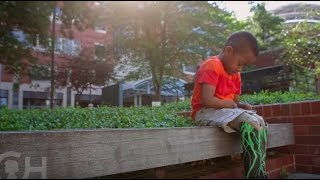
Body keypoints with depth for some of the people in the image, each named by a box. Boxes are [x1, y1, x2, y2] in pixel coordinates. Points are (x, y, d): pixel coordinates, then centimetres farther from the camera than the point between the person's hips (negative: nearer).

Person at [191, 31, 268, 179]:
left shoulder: (235, 75, 16)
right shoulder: (212, 66, -14)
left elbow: (235, 102, 17)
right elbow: (207, 100, -25)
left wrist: (243, 105, -6)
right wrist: (229, 103, -10)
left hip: (227, 111, 10)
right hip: (206, 112, -10)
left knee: (260, 122, -1)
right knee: (250, 123, -25)